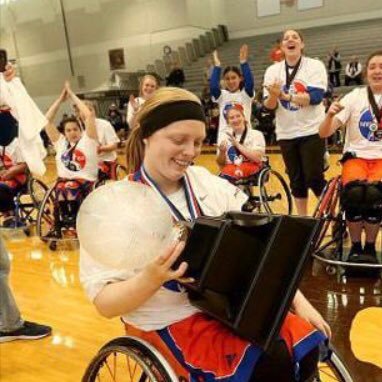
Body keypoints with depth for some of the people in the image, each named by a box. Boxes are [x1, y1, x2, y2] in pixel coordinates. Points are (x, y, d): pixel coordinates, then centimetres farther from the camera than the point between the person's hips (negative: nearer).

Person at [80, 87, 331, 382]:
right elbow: (105, 303, -13)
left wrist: (298, 299, -3)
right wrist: (152, 277, -31)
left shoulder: (209, 183, 4)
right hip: (172, 324, -5)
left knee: (305, 346, -13)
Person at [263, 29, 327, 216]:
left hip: (311, 131, -3)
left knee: (314, 178, -5)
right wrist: (273, 96, -21)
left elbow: (316, 96, -18)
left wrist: (284, 95, -25)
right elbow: (268, 106, 1)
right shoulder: (272, 70, 5)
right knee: (296, 180, 10)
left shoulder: (315, 66, -4)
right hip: (286, 134, 3)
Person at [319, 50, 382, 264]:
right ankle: (355, 246, -9)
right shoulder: (355, 97, 3)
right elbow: (324, 133, -4)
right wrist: (330, 115, -23)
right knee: (355, 192, -33)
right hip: (356, 156, 0)